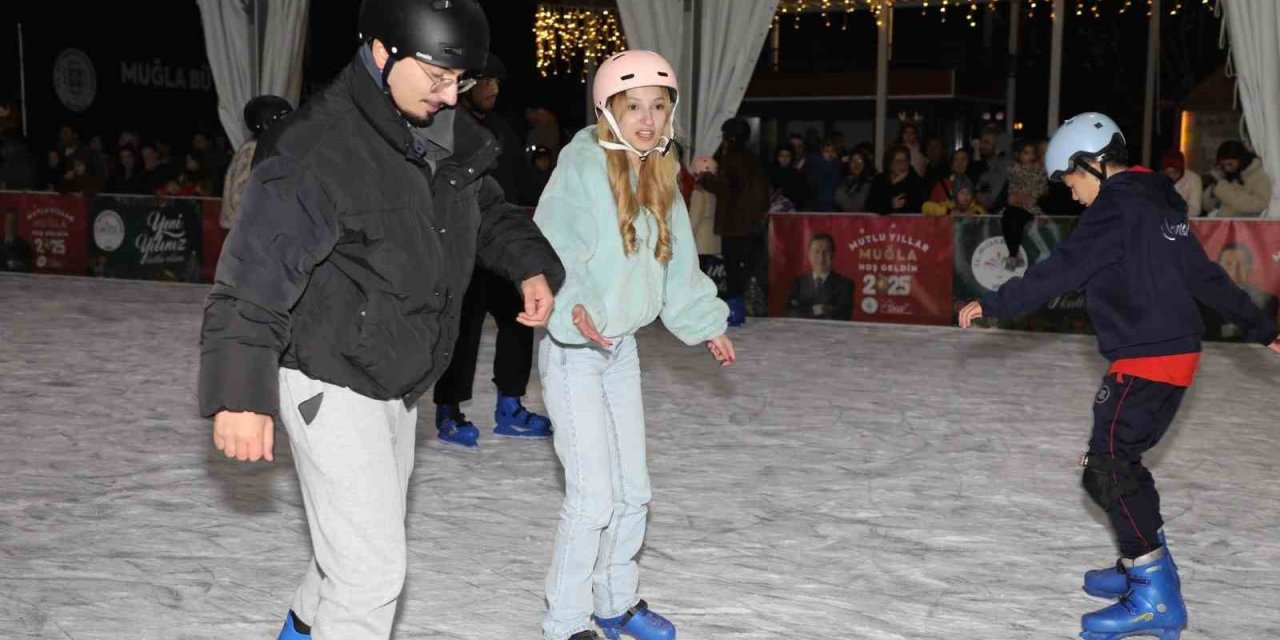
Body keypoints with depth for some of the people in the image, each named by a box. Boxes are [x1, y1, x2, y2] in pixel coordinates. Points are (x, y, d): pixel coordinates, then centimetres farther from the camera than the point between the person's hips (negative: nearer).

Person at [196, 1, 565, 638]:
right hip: (331, 382, -9)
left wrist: (531, 263, 0)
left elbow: (486, 210, 18)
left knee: (370, 537, 26)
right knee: (374, 564, -9)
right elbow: (253, 273, -24)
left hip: (399, 380, 9)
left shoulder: (448, 134, 0)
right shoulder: (316, 147, -25)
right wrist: (241, 394, -26)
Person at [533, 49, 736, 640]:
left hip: (622, 346, 8)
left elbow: (677, 263, 18)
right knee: (594, 495, -8)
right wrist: (571, 305, -39)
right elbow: (551, 247, -23)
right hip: (572, 347, -7)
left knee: (633, 489, 14)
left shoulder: (657, 178, 8)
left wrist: (706, 324, 22)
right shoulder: (582, 168, -16)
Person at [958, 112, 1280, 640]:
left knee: (1108, 468, -10)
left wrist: (993, 305, -16)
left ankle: (1155, 597, -9)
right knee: (1120, 459, 18)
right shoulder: (1160, 203, 16)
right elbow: (1205, 276, 21)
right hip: (1177, 352, 10)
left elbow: (1061, 271, -18)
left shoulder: (1117, 207, -12)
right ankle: (1150, 566, 28)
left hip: (1146, 360, -10)